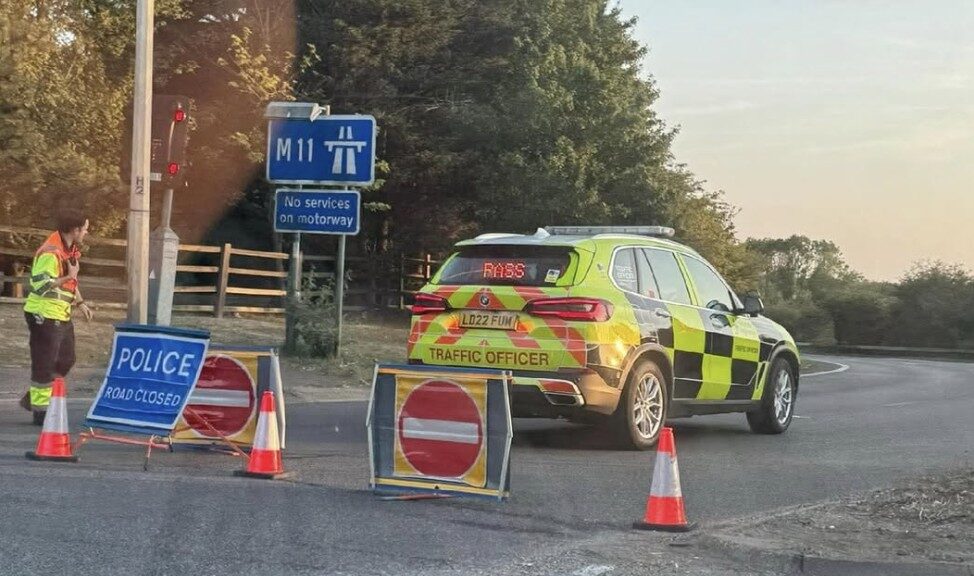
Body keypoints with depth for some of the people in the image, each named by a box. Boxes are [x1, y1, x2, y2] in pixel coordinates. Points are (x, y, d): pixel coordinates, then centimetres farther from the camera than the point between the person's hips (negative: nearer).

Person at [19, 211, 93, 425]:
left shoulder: (70, 250, 10)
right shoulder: (50, 254, -21)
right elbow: (40, 285, -26)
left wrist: (80, 302, 16)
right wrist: (68, 277, -23)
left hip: (62, 316, 10)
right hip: (44, 316, -10)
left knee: (65, 361, 16)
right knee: (44, 365, -1)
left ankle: (33, 398, 27)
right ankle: (40, 410, 8)